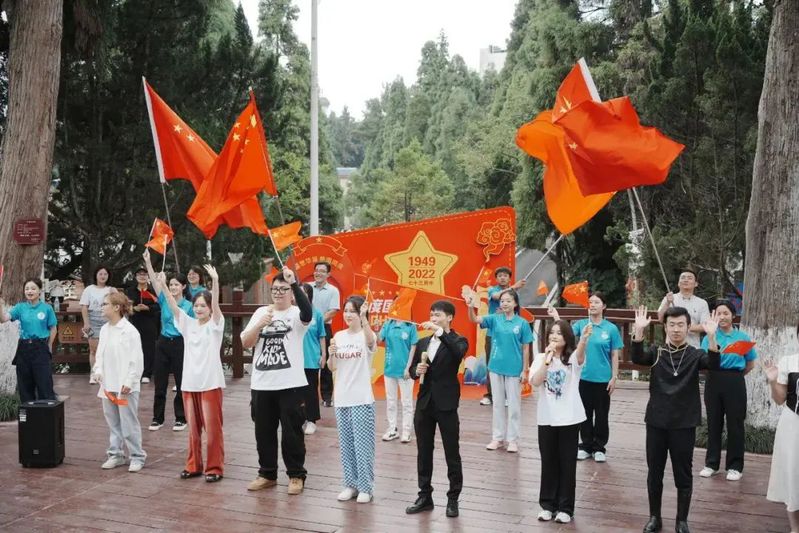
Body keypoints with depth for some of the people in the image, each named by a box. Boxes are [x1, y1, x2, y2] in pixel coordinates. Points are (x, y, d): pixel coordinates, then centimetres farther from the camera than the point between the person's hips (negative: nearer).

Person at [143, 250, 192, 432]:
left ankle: (181, 418, 16)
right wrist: (147, 261, -17)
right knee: (160, 382, 8)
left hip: (180, 344, -3)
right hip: (163, 343, 3)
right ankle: (157, 418, 19)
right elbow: (154, 281, -8)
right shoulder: (164, 300, 2)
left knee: (181, 382, 5)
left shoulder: (189, 306, -5)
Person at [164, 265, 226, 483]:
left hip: (210, 383, -5)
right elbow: (173, 306, -2)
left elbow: (216, 305, -20)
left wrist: (215, 281, -36)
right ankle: (193, 465, 24)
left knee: (212, 427, 0)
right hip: (189, 382, 5)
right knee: (193, 428, 13)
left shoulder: (215, 324, -3)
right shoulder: (188, 324, 9)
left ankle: (215, 467, 9)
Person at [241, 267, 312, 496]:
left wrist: (294, 283, -36)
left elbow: (308, 311, -28)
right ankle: (267, 474, 26)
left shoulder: (296, 314, -3)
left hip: (290, 384, -4)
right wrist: (260, 325, -13)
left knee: (291, 431, 3)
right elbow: (245, 343, 4)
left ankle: (296, 475, 16)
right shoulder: (261, 312, 9)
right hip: (261, 384, 4)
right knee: (264, 431, 12)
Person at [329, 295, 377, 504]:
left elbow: (370, 341, -35)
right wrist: (332, 355, -10)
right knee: (346, 445, 12)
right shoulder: (339, 336, 7)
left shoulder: (367, 336, -8)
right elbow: (332, 368, 12)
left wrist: (364, 317, -50)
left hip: (362, 400, -5)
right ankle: (351, 484, 23)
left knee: (362, 445, -1)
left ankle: (365, 487, 10)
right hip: (341, 399, 5)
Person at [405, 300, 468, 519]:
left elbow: (459, 353, -28)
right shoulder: (422, 343, 11)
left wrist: (440, 332, -31)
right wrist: (417, 371, -8)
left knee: (452, 454, 4)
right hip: (424, 403, 5)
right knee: (423, 453, 11)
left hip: (446, 404, -5)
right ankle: (425, 496, 22)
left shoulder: (457, 340, -4)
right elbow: (412, 370, 15)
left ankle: (453, 499, 15)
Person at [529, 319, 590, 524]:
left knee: (567, 464, 5)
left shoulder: (573, 358, -5)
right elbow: (534, 382, -14)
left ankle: (565, 507, 15)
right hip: (546, 419, 2)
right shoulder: (541, 358, 1)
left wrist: (584, 339, -52)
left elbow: (580, 354, -30)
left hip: (569, 418, -2)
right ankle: (547, 504, 22)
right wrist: (547, 359, -20)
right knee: (548, 463, 10)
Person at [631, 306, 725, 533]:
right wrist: (639, 330, -34)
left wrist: (711, 337, -36)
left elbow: (714, 364, -21)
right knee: (654, 473, 10)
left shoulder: (695, 355, 0)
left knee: (683, 475, 7)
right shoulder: (656, 352, 1)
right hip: (656, 422, 1)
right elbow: (637, 358, -19)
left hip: (684, 424, -1)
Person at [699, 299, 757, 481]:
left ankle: (735, 466, 16)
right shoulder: (710, 337, 0)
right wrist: (713, 341, -22)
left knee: (735, 424, 4)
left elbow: (750, 364, 10)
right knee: (713, 423, 10)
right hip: (714, 381, 1)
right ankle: (711, 463, 21)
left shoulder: (742, 337, 0)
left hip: (735, 383, -1)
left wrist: (734, 376, 7)